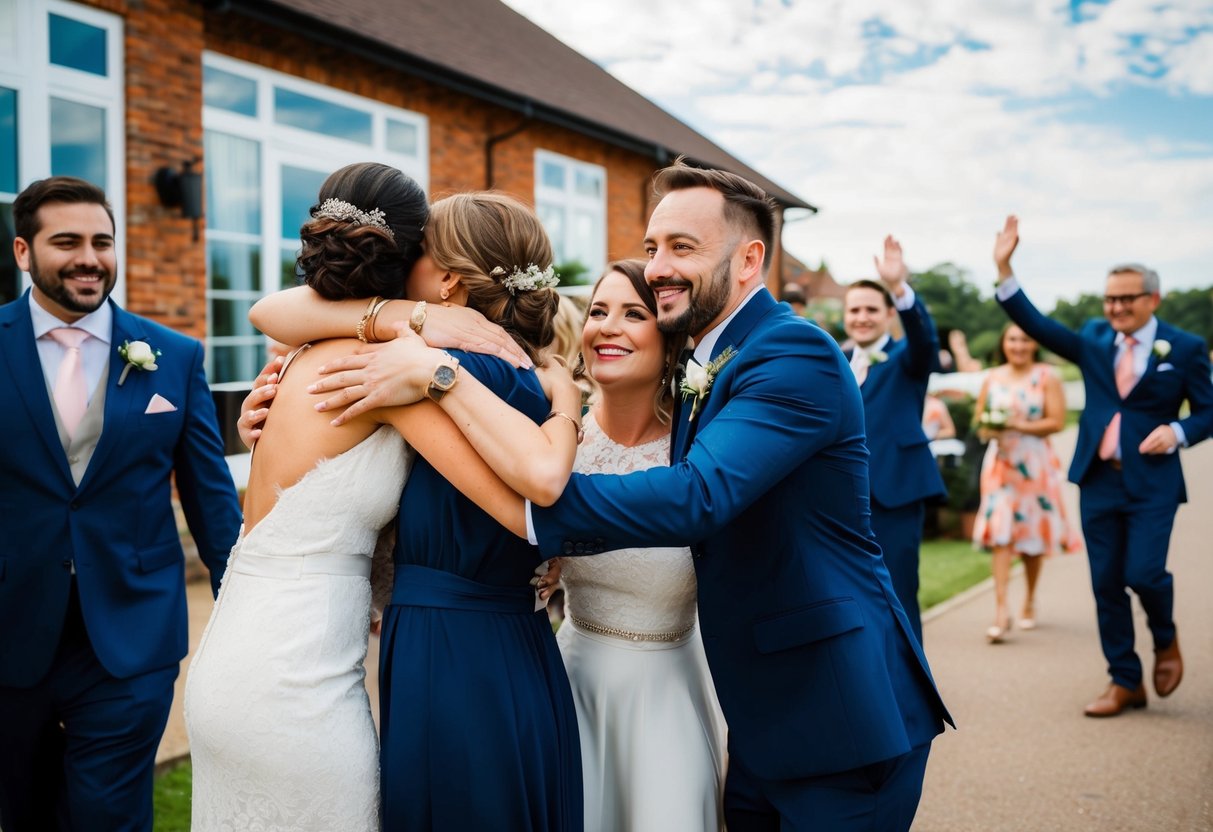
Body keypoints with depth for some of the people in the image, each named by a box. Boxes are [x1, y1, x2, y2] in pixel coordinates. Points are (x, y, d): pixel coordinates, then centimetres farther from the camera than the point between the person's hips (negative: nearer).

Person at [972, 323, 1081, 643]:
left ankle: (1030, 601, 29)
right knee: (999, 535, -9)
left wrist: (1019, 426, -17)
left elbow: (1056, 421, -8)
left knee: (1033, 534, 9)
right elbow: (978, 419, 12)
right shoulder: (992, 378, 8)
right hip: (999, 463, 2)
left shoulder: (1047, 377, -2)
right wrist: (988, 430, -9)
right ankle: (1001, 610, -12)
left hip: (1035, 464, -1)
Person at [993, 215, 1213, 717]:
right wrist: (1004, 270, -11)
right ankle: (1125, 683, 20)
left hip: (1152, 483, -3)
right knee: (1106, 584, 6)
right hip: (1098, 481, 3)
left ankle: (1166, 641, 23)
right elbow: (1035, 325, -2)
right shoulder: (1094, 339, 7)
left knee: (1143, 573, -12)